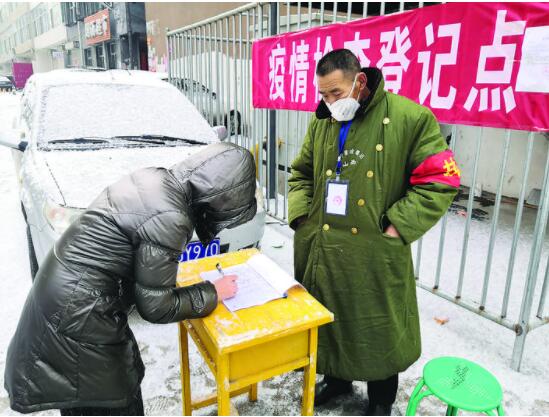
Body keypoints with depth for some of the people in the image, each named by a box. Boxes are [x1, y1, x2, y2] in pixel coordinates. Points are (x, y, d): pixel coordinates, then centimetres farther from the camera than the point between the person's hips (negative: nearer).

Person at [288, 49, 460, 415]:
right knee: (327, 319, 20)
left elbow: (441, 180, -9)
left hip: (375, 254, -4)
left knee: (379, 329, 11)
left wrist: (397, 227, -15)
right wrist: (301, 216, 2)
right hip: (321, 250, 5)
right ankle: (336, 378, 47)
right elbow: (302, 173, 17)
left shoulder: (410, 118, -10)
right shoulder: (322, 121, 7)